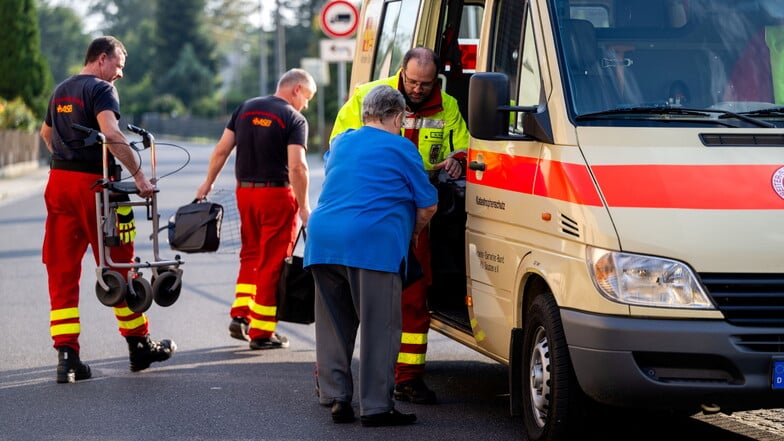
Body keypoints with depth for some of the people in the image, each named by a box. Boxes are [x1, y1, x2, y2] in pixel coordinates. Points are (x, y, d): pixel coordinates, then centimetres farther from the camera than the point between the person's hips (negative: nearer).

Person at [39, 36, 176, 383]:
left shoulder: (60, 91, 17)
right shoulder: (101, 89, -9)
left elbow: (46, 134, 33)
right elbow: (111, 134, -26)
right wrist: (139, 175, -25)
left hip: (59, 183, 7)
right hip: (94, 184, -7)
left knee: (61, 270, 4)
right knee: (119, 266, 5)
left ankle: (66, 355, -2)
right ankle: (139, 345, 16)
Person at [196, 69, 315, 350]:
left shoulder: (246, 108, 9)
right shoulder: (294, 119, -9)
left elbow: (221, 150, 9)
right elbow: (297, 166, -19)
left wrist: (207, 184, 18)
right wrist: (304, 207, -14)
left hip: (245, 190, 6)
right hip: (277, 194, -6)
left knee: (251, 253, 21)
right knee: (272, 263, 2)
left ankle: (240, 315, 12)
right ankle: (261, 332, 4)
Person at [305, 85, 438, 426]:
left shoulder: (341, 142, 23)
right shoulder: (400, 148, 4)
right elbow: (428, 204, 7)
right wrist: (413, 232, 27)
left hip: (322, 239, 6)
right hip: (372, 243, -6)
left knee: (333, 325, 13)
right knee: (379, 327, -2)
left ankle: (335, 398, 16)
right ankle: (376, 407, -3)